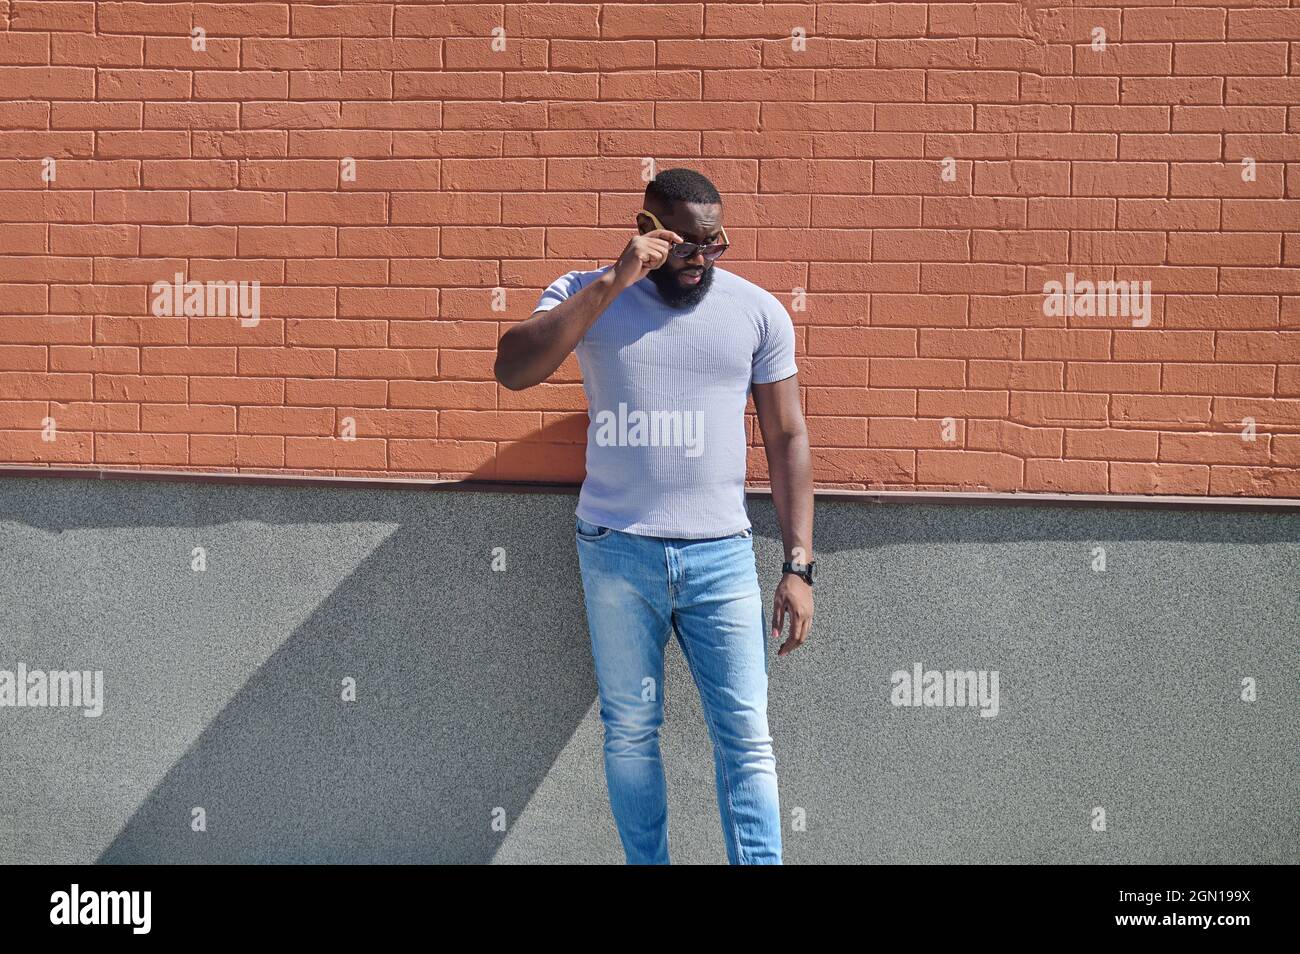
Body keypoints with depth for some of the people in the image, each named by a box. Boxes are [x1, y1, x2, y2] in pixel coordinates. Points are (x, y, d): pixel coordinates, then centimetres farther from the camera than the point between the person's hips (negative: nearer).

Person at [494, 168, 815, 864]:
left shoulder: (757, 311, 3)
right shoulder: (587, 296, 1)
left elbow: (787, 440, 6)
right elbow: (512, 371, -17)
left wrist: (798, 566, 0)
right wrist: (612, 283, -22)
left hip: (721, 555, 0)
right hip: (616, 551, 0)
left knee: (746, 738, -3)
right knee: (630, 731, 9)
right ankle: (646, 865, 21)